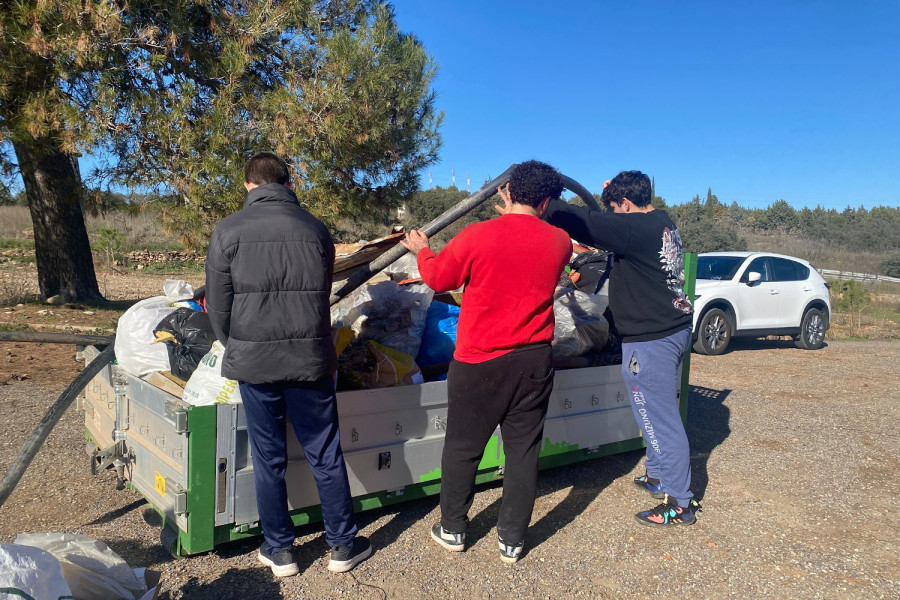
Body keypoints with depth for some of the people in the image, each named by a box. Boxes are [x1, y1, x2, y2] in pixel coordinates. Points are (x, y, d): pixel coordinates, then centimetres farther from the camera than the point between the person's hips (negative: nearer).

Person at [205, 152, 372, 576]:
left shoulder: (229, 231, -4)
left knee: (269, 460, 12)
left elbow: (218, 307, -1)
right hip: (310, 360, 1)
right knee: (325, 456, 12)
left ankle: (279, 551, 25)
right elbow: (322, 298, 8)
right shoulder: (316, 230, 2)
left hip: (254, 363, -1)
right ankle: (343, 545, 24)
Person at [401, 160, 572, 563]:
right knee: (523, 449, 13)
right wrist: (524, 215, 32)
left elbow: (438, 278, 2)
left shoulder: (477, 236, -13)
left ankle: (453, 530, 29)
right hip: (535, 362, 3)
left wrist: (421, 250, 20)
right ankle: (512, 540, 23)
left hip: (480, 362, -2)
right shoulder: (559, 242, -3)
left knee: (462, 447, 14)